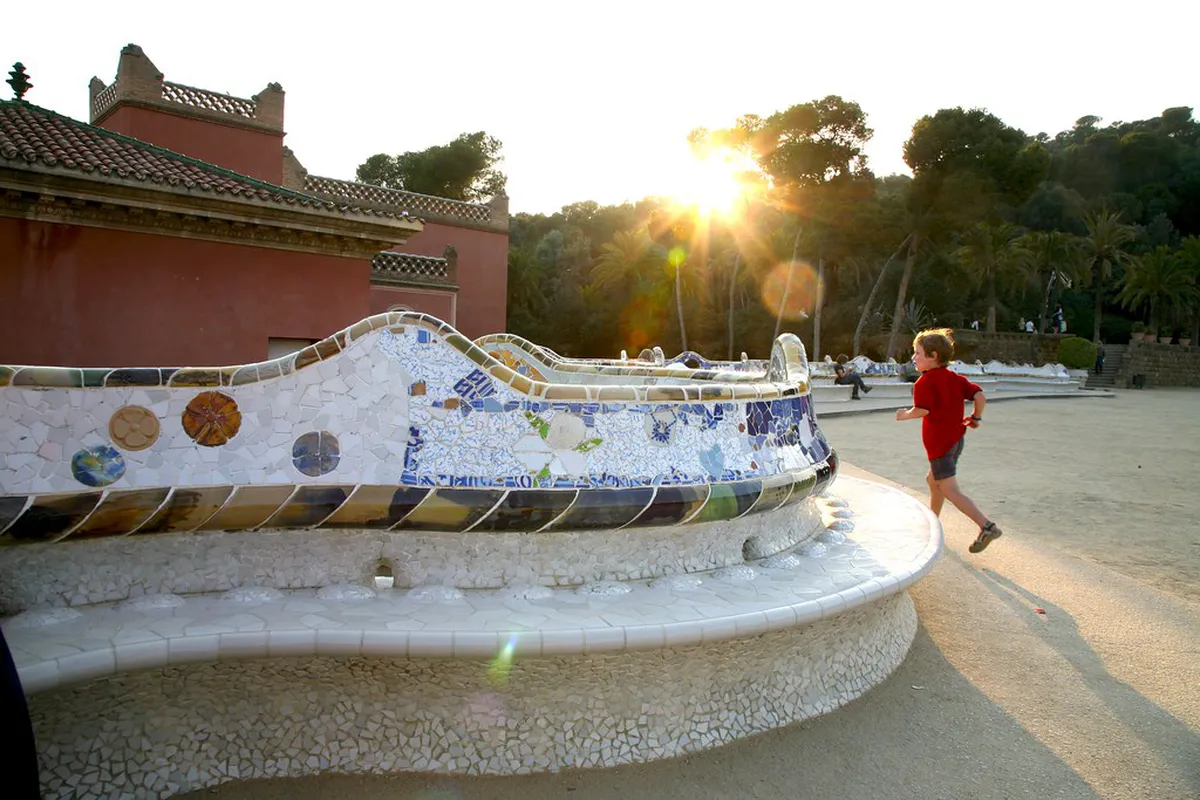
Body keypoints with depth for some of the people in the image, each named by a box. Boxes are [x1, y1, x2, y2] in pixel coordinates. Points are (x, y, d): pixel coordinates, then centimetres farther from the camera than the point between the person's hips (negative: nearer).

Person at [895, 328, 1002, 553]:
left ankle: (987, 526, -14)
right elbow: (980, 395, 1)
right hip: (956, 439, 9)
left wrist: (905, 414, -8)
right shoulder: (955, 378, 8)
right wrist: (976, 417, 14)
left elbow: (922, 410, -27)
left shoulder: (924, 382, -15)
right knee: (933, 480, 25)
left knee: (950, 491, -6)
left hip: (939, 443, -9)